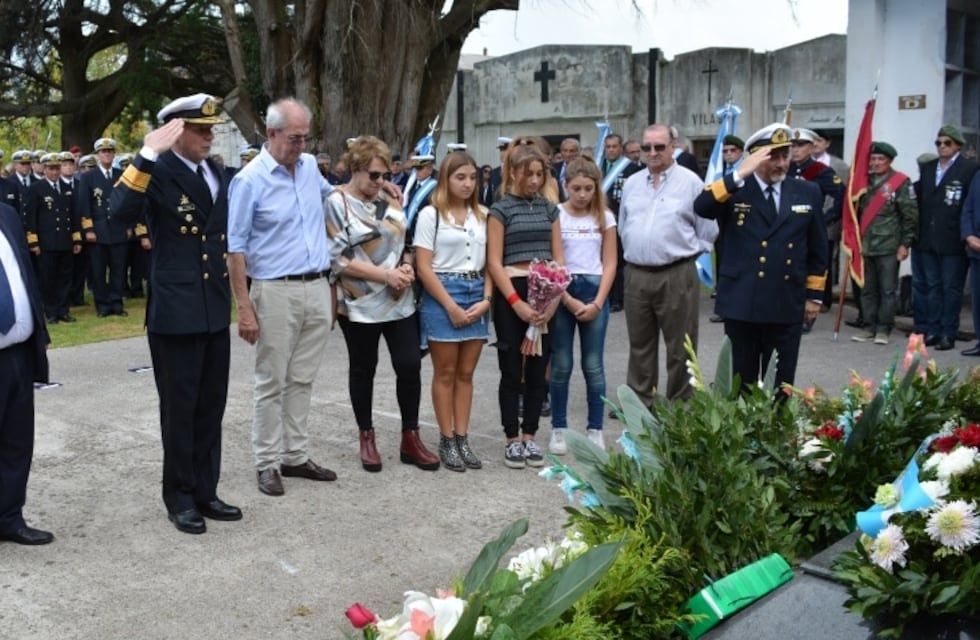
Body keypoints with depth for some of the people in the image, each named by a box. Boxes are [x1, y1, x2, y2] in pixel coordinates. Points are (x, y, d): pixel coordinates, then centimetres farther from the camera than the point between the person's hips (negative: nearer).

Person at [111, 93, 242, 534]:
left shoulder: (216, 173, 12)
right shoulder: (159, 171, -10)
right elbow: (121, 210, -30)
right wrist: (148, 155, -33)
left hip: (215, 310, 7)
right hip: (175, 312, -7)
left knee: (210, 408, 13)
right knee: (179, 410, 6)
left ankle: (205, 492, 26)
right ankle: (180, 498, 20)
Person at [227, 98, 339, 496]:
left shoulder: (309, 165, 8)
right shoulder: (250, 180, -10)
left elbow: (327, 192, 33)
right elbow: (235, 248, -9)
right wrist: (244, 308, -14)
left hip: (318, 288, 6)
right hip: (277, 291, -6)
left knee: (302, 380, 12)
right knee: (271, 383, 2)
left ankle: (296, 456, 21)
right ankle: (267, 463, 12)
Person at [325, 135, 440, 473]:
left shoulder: (390, 201, 9)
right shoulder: (336, 204, -8)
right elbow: (337, 259, -14)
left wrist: (407, 267, -6)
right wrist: (386, 275, -17)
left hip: (399, 301, 5)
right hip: (360, 304, -4)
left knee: (410, 365, 1)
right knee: (363, 370, 8)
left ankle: (410, 438, 14)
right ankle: (367, 438, 23)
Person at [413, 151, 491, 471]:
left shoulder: (482, 215, 10)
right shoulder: (430, 214, -4)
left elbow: (489, 262, 10)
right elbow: (424, 267, -8)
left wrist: (486, 299, -6)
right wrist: (451, 306, -13)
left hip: (476, 294, 4)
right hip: (442, 294, -4)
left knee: (466, 373, 8)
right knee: (445, 373, 3)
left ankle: (462, 439, 15)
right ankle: (447, 441, 12)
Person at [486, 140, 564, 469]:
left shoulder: (549, 208, 11)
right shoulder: (500, 209, -2)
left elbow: (558, 257, 9)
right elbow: (494, 262, -8)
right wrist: (516, 302, -16)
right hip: (512, 295, -4)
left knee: (538, 369, 8)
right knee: (512, 371, 2)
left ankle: (529, 436, 18)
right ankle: (512, 440, 12)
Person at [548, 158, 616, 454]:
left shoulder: (605, 218, 5)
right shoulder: (554, 215, -1)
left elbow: (609, 264, 3)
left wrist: (597, 303, -7)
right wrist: (568, 299, -11)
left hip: (594, 292, 1)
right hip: (560, 293, -1)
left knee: (593, 366, 4)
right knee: (561, 365, 3)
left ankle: (595, 429, 12)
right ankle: (558, 429, 13)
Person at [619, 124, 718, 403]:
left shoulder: (690, 181, -3)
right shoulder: (632, 184, 11)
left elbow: (707, 229, -2)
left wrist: (684, 254, 0)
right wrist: (635, 254, 13)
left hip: (677, 276, -4)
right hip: (636, 275, 5)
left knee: (680, 348, 3)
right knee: (640, 346, 14)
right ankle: (638, 401, 25)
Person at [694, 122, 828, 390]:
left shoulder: (808, 193, 7)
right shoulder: (733, 190, -1)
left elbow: (817, 248, 12)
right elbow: (700, 207, -22)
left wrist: (814, 295, 11)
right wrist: (740, 174, -26)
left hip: (787, 306, 2)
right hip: (741, 305, -2)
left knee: (780, 386, 9)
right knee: (742, 384, 10)